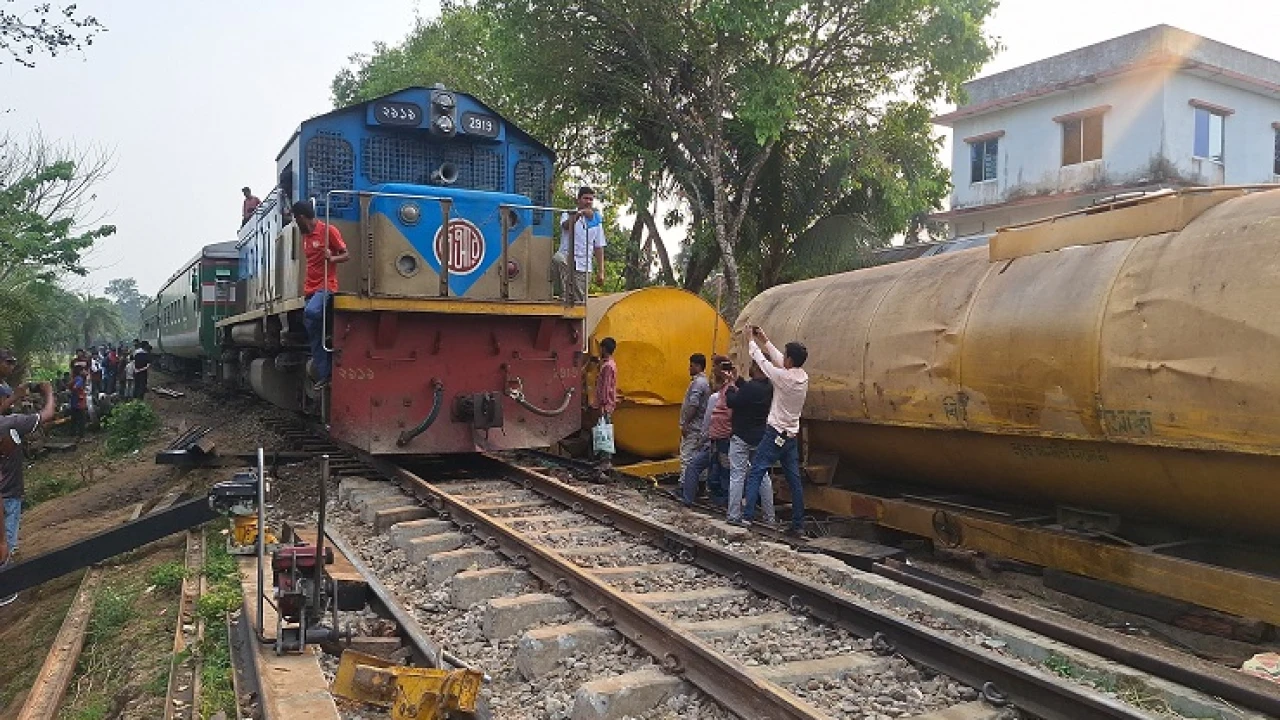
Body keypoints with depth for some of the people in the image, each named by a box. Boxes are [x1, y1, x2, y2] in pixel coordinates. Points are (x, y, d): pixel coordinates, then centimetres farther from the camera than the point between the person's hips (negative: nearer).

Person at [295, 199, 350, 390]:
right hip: (310, 289, 8)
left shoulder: (328, 231, -6)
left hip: (326, 286, -8)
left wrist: (332, 258, -26)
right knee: (315, 340, 4)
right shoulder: (305, 236, 17)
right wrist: (305, 288, 20)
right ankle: (323, 375, 8)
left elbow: (346, 256, -7)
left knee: (310, 312, -37)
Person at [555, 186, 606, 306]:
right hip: (567, 260, -3)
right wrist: (580, 213, -39)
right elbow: (566, 225, -21)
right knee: (559, 258, -38)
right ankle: (567, 294, -37)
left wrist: (600, 272, 7)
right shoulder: (569, 215, 6)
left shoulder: (596, 220, 13)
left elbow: (599, 248, 13)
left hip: (584, 266, 3)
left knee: (580, 301, -1)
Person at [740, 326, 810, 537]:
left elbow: (763, 362, -5)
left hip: (775, 434, -7)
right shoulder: (803, 377, 2)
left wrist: (751, 343, 12)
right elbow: (779, 361, 16)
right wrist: (765, 341, 23)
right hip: (792, 435, 7)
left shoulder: (784, 377, -18)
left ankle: (747, 517, -7)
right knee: (794, 479, 9)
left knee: (755, 473, -2)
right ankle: (798, 525, 12)